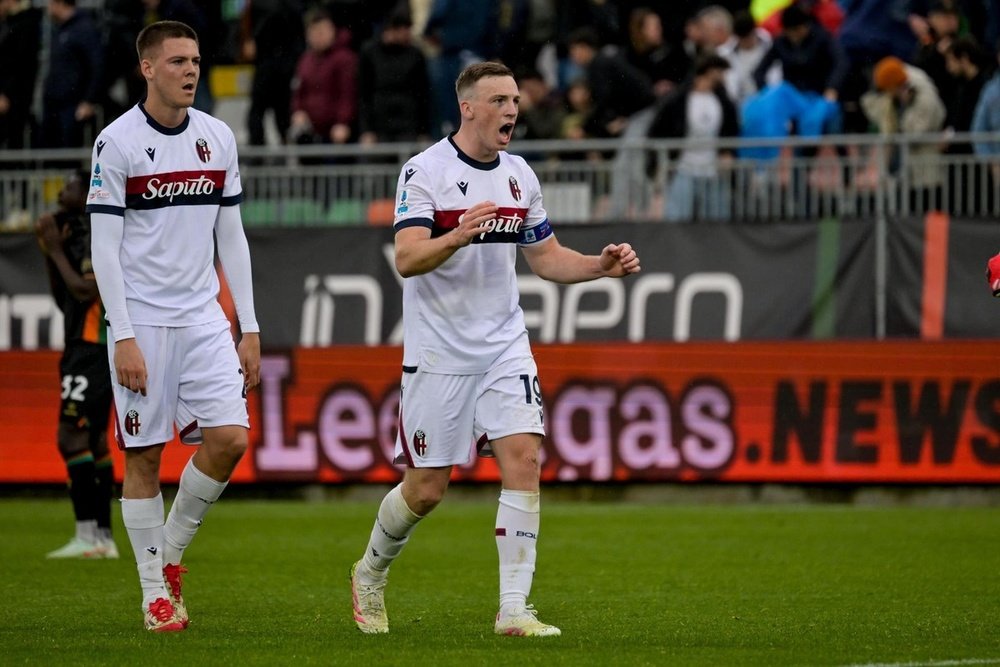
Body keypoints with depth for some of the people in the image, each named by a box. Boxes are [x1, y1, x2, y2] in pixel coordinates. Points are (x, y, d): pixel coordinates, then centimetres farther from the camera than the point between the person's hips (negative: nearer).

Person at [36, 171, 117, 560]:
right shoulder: (80, 238, 18)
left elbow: (85, 291, -23)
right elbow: (63, 300, 20)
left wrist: (56, 250, -14)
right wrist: (50, 253, 11)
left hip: (92, 351, -10)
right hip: (86, 350, 10)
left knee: (71, 437, -14)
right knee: (93, 442, 10)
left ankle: (87, 535, -18)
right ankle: (103, 537, 12)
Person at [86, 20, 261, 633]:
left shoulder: (218, 138, 8)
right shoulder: (118, 142, -7)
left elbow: (231, 236, 13)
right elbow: (104, 247, -8)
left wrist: (249, 328, 8)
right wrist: (123, 337, -14)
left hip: (203, 317, 4)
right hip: (142, 321, -4)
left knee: (229, 438, -9)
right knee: (145, 456, -1)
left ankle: (172, 553, 12)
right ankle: (156, 593, 9)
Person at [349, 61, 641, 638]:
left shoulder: (519, 175, 8)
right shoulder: (425, 171, -10)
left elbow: (547, 258, 17)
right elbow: (407, 259, -20)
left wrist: (603, 265, -1)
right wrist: (460, 235, -39)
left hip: (505, 346, 4)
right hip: (438, 352, -4)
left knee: (524, 459, -14)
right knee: (426, 489, 3)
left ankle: (514, 610, -13)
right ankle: (370, 573, 32)